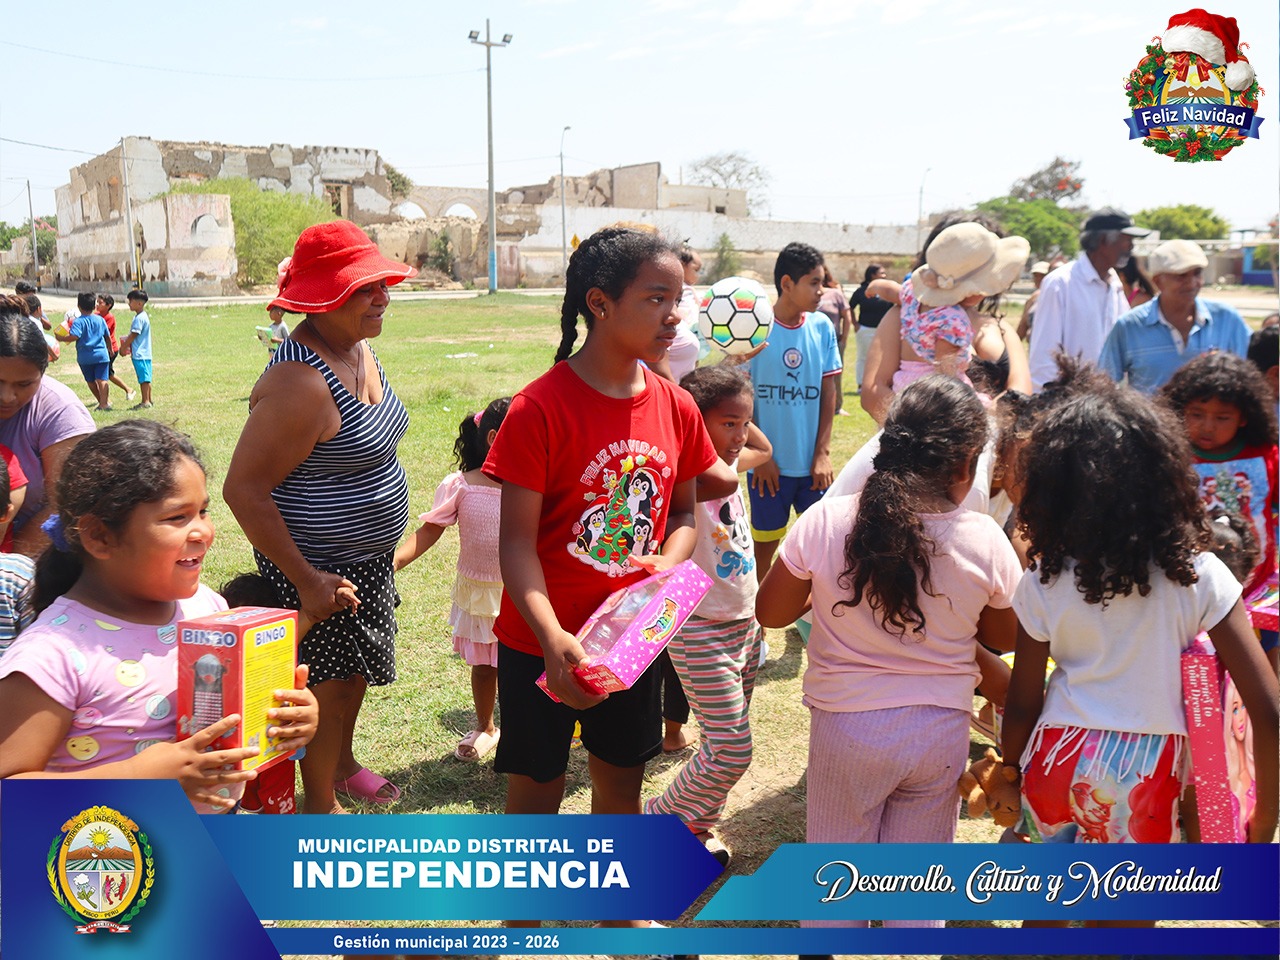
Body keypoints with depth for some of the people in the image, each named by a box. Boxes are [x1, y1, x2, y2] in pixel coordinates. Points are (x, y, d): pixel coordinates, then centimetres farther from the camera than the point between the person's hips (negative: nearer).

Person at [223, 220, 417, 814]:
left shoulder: (357, 348, 1)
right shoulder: (300, 383, -29)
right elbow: (243, 490, -28)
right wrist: (305, 581, -24)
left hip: (368, 558, 9)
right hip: (317, 568, -9)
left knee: (356, 673, 25)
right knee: (328, 686, 8)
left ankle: (343, 762, 48)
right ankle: (320, 804, 29)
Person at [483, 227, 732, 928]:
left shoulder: (674, 407, -3)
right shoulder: (540, 409, -19)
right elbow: (516, 541, -19)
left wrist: (668, 563, -13)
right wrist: (553, 640, -31)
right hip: (541, 642, -5)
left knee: (622, 781, 21)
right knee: (536, 790, 11)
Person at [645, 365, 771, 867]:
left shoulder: (729, 467, 6)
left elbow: (763, 447, 27)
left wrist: (732, 406, 10)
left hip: (744, 625, 8)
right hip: (701, 632, -8)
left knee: (727, 746, 15)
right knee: (731, 751, -6)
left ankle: (699, 824, 32)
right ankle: (662, 819, 15)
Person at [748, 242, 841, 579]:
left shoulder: (822, 327, 1)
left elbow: (828, 393, 5)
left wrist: (823, 453, -1)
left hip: (812, 463, 3)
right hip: (770, 463, -3)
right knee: (764, 545, 9)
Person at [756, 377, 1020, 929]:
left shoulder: (825, 522, -17)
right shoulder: (985, 540, -13)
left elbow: (770, 612, -3)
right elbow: (1004, 638, 4)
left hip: (847, 726, -1)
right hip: (941, 729, 1)